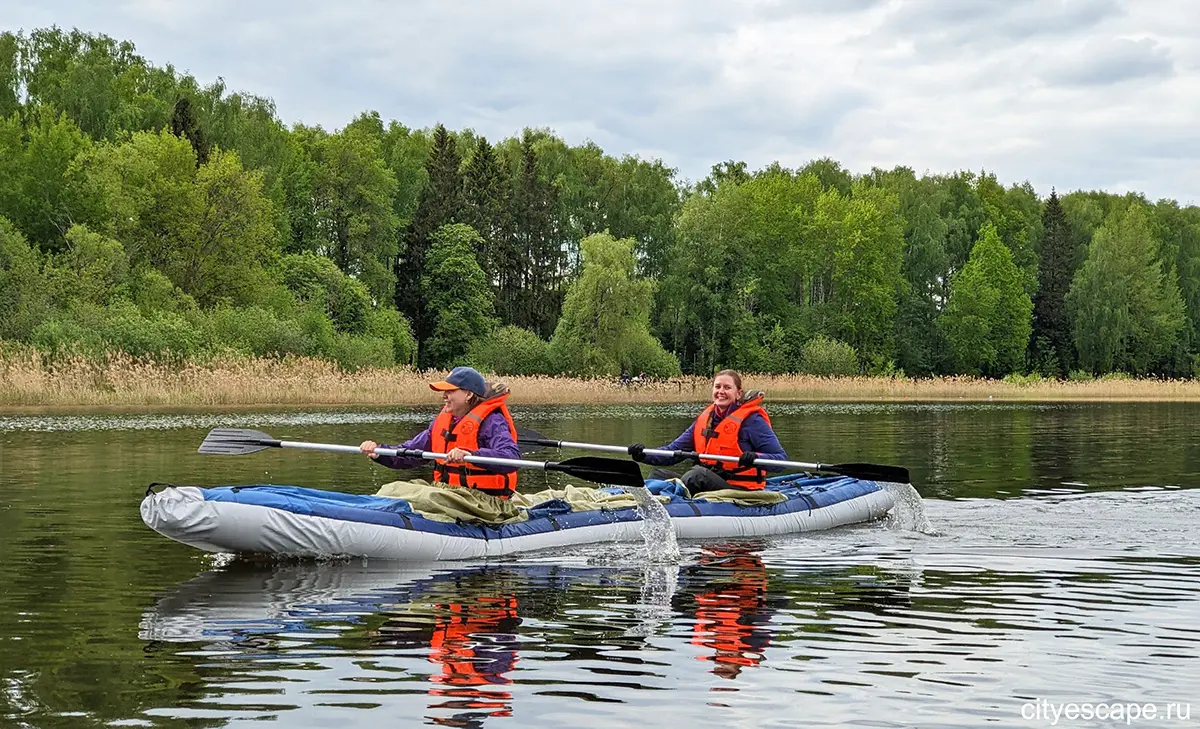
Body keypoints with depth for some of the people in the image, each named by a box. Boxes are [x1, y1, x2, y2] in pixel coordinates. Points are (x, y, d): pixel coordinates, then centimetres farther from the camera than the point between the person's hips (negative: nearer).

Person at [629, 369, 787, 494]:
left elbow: (781, 459, -12)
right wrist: (645, 455, -7)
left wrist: (755, 458, -32)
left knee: (697, 474, -32)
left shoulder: (751, 420, -8)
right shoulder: (705, 419, 12)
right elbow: (675, 450, 10)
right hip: (711, 484, 7)